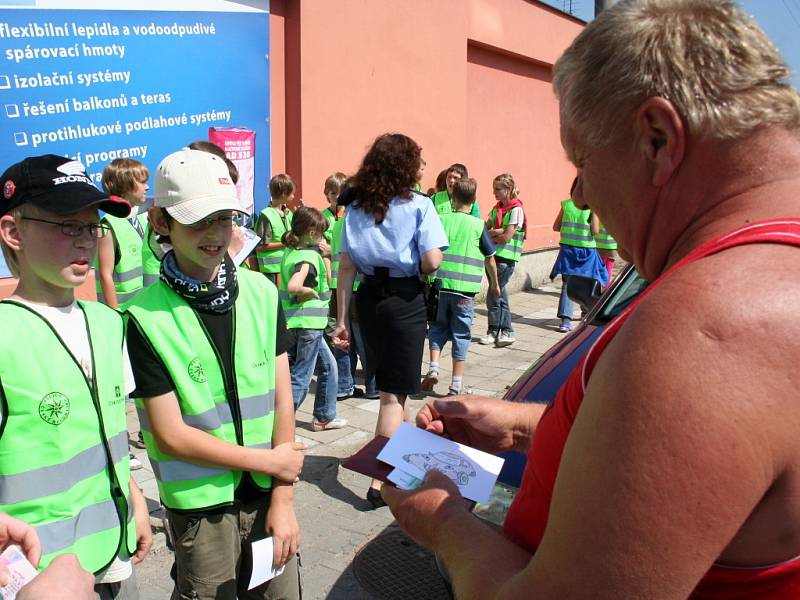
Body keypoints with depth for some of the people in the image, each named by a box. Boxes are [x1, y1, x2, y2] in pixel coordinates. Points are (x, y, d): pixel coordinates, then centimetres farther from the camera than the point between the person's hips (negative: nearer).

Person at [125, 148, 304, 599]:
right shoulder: (146, 317, -15)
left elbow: (282, 398, -1)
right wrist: (270, 462, -9)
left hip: (267, 494, 4)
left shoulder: (262, 293, -3)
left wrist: (283, 498, -2)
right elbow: (171, 436, -13)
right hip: (200, 505, -3)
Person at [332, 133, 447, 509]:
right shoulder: (418, 206, -7)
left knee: (387, 383, 24)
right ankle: (380, 481, 2)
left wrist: (341, 320, 3)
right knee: (394, 393, 1)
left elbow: (346, 266, 1)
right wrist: (412, 263, 7)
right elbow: (431, 262, -17)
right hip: (405, 300, -5)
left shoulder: (355, 208, 4)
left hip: (367, 298, 5)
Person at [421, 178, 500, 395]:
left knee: (438, 327, 20)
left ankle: (433, 368, 3)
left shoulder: (441, 220, 3)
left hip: (440, 285, 1)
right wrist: (495, 284, 22)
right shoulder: (478, 225, 0)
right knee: (460, 334, 8)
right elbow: (490, 258, 7)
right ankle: (456, 385, 10)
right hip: (464, 289, -1)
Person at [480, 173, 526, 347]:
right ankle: (506, 332, 18)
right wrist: (496, 231, -9)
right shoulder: (496, 208, 12)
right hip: (493, 255, 7)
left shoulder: (516, 209, -10)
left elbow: (506, 237, -16)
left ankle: (493, 332, 8)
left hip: (506, 257, -7)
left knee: (494, 296, -5)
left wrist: (489, 236, -5)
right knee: (500, 295, 11)